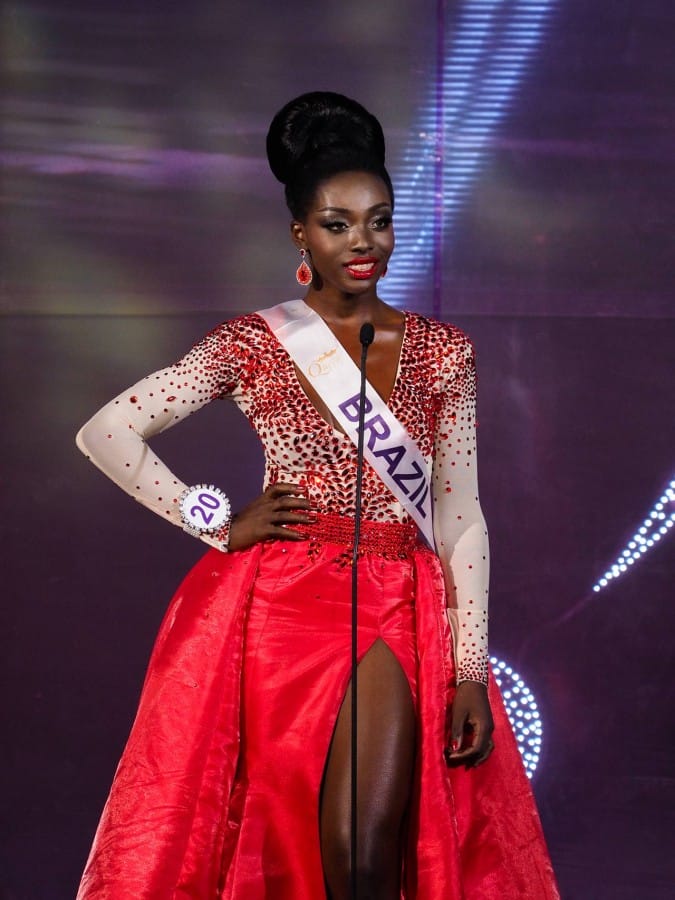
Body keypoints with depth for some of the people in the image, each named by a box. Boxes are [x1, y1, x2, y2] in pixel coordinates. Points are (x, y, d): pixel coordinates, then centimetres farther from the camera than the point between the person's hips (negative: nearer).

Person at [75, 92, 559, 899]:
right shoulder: (254, 345, 2)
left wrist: (471, 674, -1)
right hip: (276, 607, 0)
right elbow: (104, 434, 2)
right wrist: (216, 522, -2)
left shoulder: (442, 354, 7)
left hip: (394, 618, 1)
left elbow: (461, 518, 6)